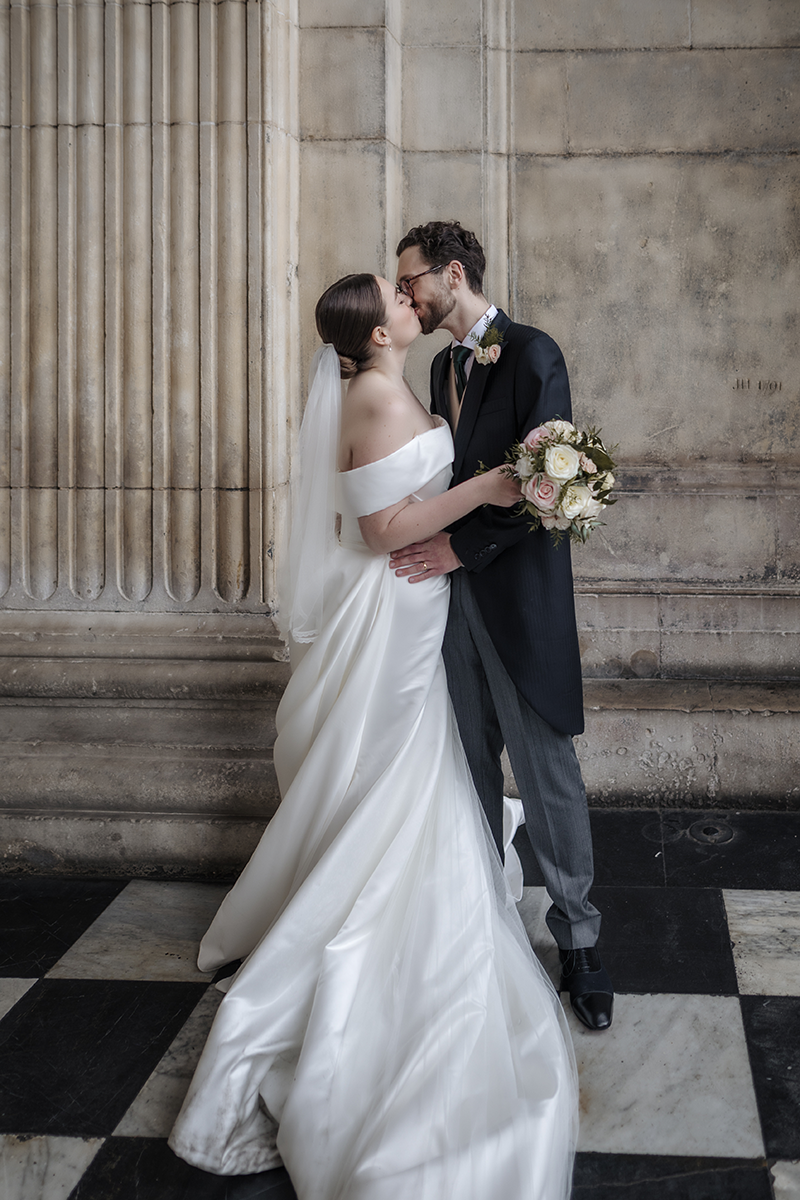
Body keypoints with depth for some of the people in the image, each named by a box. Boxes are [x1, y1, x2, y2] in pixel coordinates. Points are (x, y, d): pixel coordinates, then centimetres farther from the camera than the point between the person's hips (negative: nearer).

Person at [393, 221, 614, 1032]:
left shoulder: (532, 354, -10)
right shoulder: (443, 364, 15)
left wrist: (461, 547, -19)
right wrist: (433, 542, 3)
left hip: (517, 592, -7)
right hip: (454, 586, 7)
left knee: (546, 769, -2)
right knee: (471, 760, 13)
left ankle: (576, 939, 10)